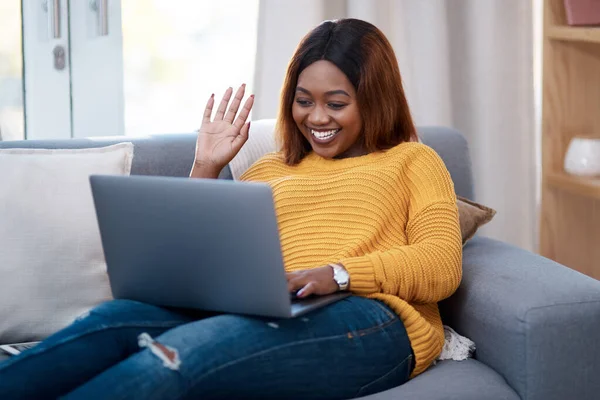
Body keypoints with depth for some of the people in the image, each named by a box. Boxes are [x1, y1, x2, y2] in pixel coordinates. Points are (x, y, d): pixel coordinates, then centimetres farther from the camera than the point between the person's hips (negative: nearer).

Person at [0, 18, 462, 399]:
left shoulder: (412, 160, 20)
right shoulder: (269, 171, 31)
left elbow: (442, 266, 2)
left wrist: (337, 273, -14)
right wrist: (205, 169, 15)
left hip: (369, 319, -4)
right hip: (264, 316, 4)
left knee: (181, 352, -33)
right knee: (116, 318, -28)